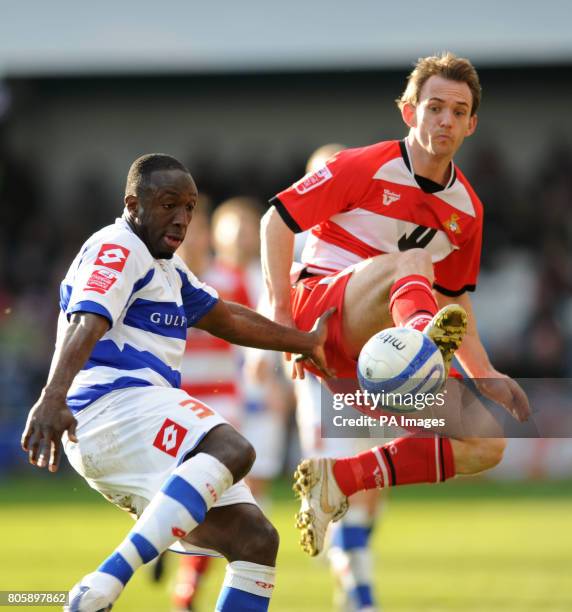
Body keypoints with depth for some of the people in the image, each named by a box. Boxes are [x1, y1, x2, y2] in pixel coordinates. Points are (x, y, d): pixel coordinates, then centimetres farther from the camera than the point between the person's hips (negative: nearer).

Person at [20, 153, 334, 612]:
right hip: (114, 403, -10)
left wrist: (304, 342, 46)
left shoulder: (166, 268, 28)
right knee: (232, 450, -36)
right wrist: (53, 398, -37)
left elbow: (226, 318, 41)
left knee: (257, 540, 4)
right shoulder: (118, 251, -4)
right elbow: (84, 325, -21)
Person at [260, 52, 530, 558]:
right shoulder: (364, 168, -4)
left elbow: (453, 302, 22)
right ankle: (424, 339, -73)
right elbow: (277, 220, -3)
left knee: (487, 445, -7)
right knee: (413, 261, -36)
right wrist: (281, 312, -10)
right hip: (320, 306, -6)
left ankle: (340, 478, -5)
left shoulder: (467, 210, 12)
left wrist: (485, 376, 10)